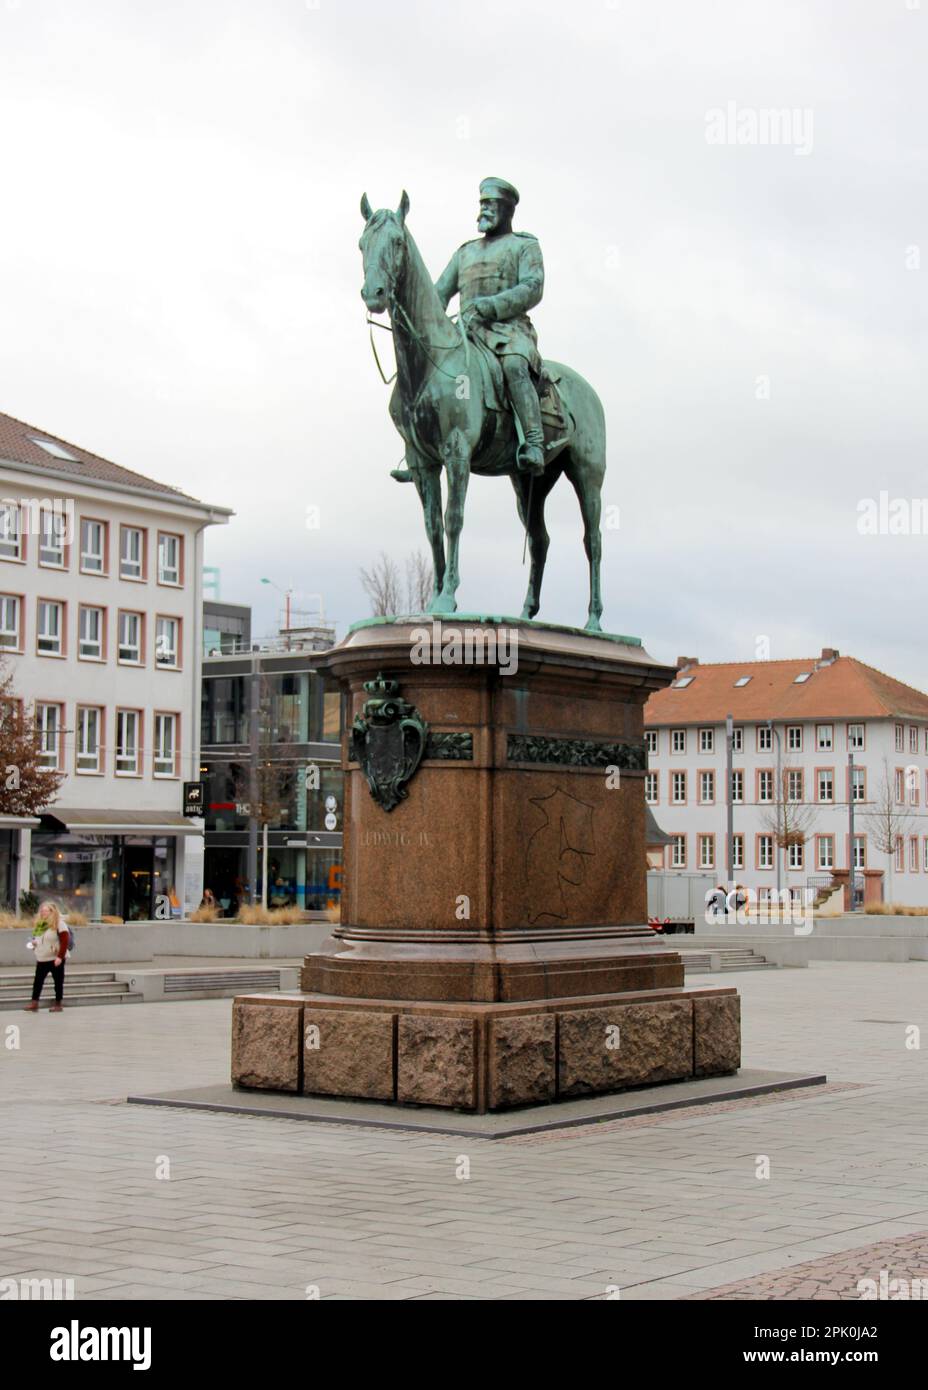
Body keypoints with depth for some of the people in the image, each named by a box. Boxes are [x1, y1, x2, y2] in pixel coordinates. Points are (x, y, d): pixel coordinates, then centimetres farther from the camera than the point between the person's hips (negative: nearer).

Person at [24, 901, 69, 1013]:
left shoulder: (59, 923, -11)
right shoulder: (40, 924, 11)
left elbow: (65, 941, -16)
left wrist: (60, 957, -22)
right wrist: (34, 943, 0)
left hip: (56, 959, -7)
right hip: (42, 959, 7)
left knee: (58, 981, 3)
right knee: (37, 981, 1)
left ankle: (58, 1004, 9)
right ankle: (34, 1003, 1)